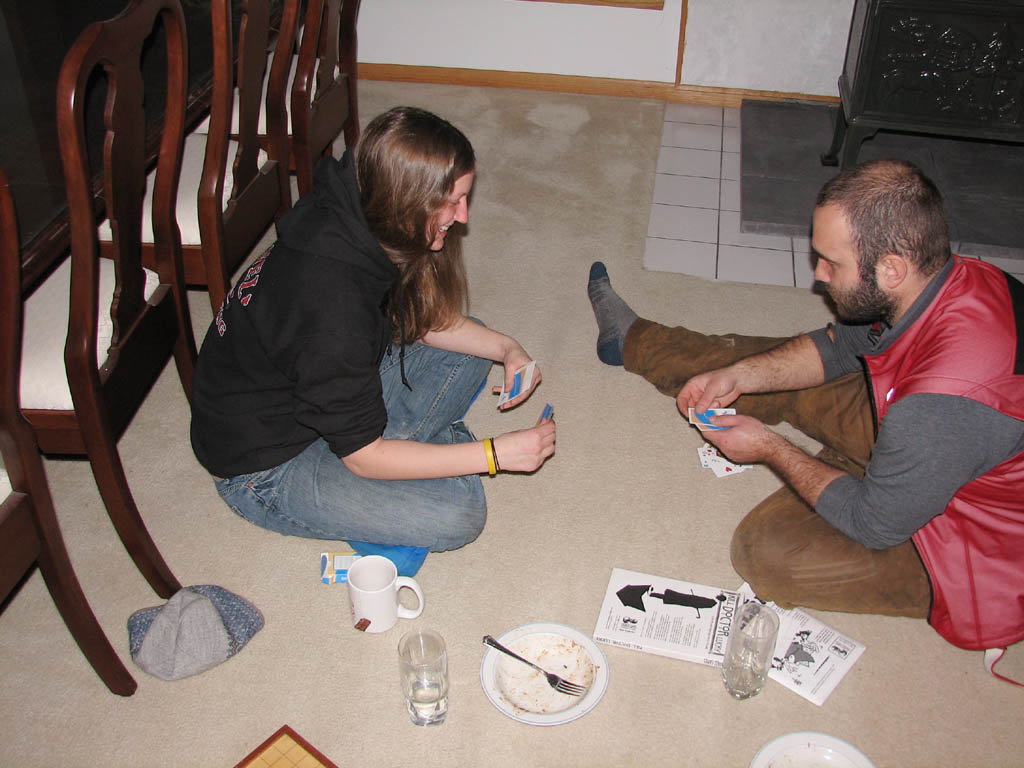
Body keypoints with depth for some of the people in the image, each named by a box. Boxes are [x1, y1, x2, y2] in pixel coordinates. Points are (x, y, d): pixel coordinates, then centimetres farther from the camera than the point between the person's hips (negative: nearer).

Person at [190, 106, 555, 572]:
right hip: (265, 468, -8)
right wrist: (496, 454, -23)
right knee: (457, 514, -21)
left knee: (468, 353, 7)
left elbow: (422, 319, 5)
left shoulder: (354, 216, -13)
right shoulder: (331, 305, -37)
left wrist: (506, 348, -9)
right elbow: (364, 457, -26)